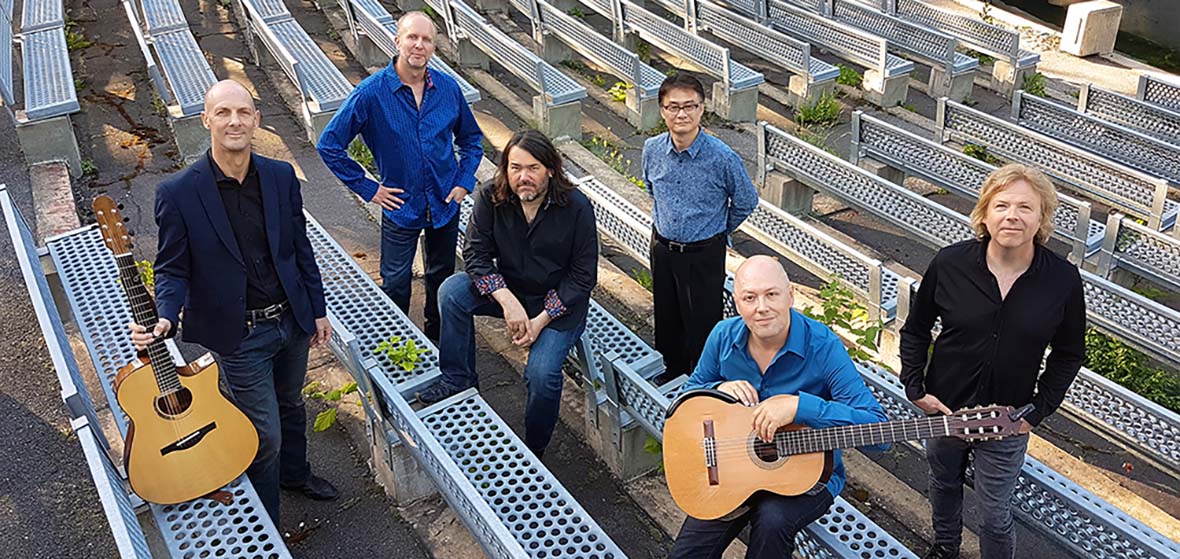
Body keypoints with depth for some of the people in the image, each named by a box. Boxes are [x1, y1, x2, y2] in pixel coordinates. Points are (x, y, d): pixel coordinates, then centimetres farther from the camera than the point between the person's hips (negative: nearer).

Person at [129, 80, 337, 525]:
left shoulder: (281, 176, -5)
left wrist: (318, 310, 9)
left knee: (290, 404, 27)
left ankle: (294, 473, 55)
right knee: (266, 435, 4)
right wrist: (165, 319, -28)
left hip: (292, 321, 5)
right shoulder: (178, 193, -17)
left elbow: (301, 249, 5)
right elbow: (172, 269, -10)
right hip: (240, 337, -4)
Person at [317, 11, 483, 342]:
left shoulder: (448, 88, -6)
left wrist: (464, 180, 0)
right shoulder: (372, 92, -16)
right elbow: (329, 145, -9)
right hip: (400, 205, -3)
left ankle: (437, 338, 39)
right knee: (395, 284, 8)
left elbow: (471, 137, 12)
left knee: (442, 277, 18)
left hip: (445, 203, 3)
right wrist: (367, 188, -9)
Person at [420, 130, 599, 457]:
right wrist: (507, 301, -27)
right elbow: (475, 253, -12)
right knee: (451, 291, -22)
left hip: (560, 301, -3)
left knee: (542, 374, -24)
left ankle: (533, 450, 3)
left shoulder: (576, 207, -18)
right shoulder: (491, 199, -12)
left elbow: (583, 276, -14)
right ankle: (458, 380, -6)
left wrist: (541, 320, -20)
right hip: (509, 290, 4)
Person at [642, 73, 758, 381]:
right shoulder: (652, 149, -8)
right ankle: (671, 373, 42)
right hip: (662, 249, 4)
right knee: (666, 318, 20)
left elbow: (746, 202, -3)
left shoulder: (722, 157, -21)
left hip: (704, 254, -4)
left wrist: (717, 233, 7)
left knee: (702, 323, 7)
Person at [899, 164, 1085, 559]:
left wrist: (1037, 411, -6)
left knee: (995, 518, 10)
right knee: (943, 485, 26)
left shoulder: (1063, 280, -14)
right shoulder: (949, 263, -15)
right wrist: (914, 388, -6)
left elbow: (1068, 354, 0)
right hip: (942, 410, 2)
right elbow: (915, 329, -1)